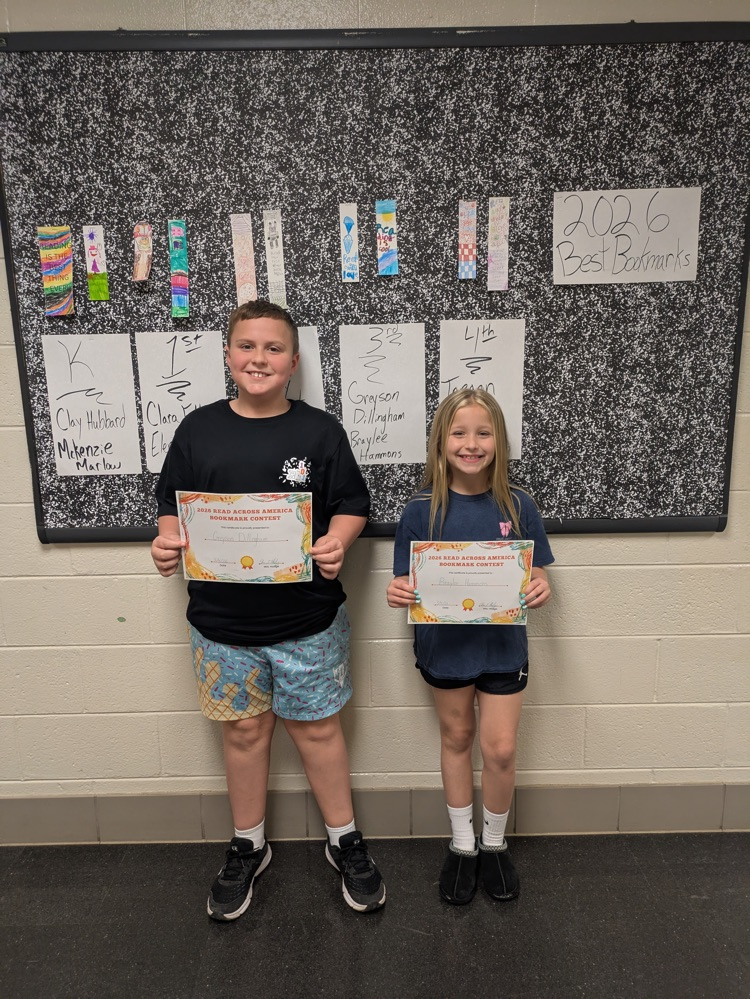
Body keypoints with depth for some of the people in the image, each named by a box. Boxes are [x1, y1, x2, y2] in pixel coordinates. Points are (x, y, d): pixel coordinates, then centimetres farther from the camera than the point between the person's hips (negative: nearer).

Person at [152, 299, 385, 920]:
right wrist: (169, 542, -13)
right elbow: (172, 503, 8)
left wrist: (336, 543, -20)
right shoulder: (199, 429, 1)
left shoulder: (320, 431, -3)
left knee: (317, 729, 12)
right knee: (243, 731, 16)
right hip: (222, 619, 2)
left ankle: (345, 842, 35)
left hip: (309, 619, -1)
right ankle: (248, 848, 38)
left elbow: (353, 505, 0)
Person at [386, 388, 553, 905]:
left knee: (500, 748, 5)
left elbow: (537, 575, -1)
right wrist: (398, 592, -27)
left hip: (502, 644, 0)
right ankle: (463, 844, 38)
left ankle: (495, 843, 34)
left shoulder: (517, 504, -9)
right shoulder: (422, 509, -11)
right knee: (456, 737, 17)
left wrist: (540, 589, -23)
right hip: (445, 643, 0)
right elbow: (407, 582, -5)